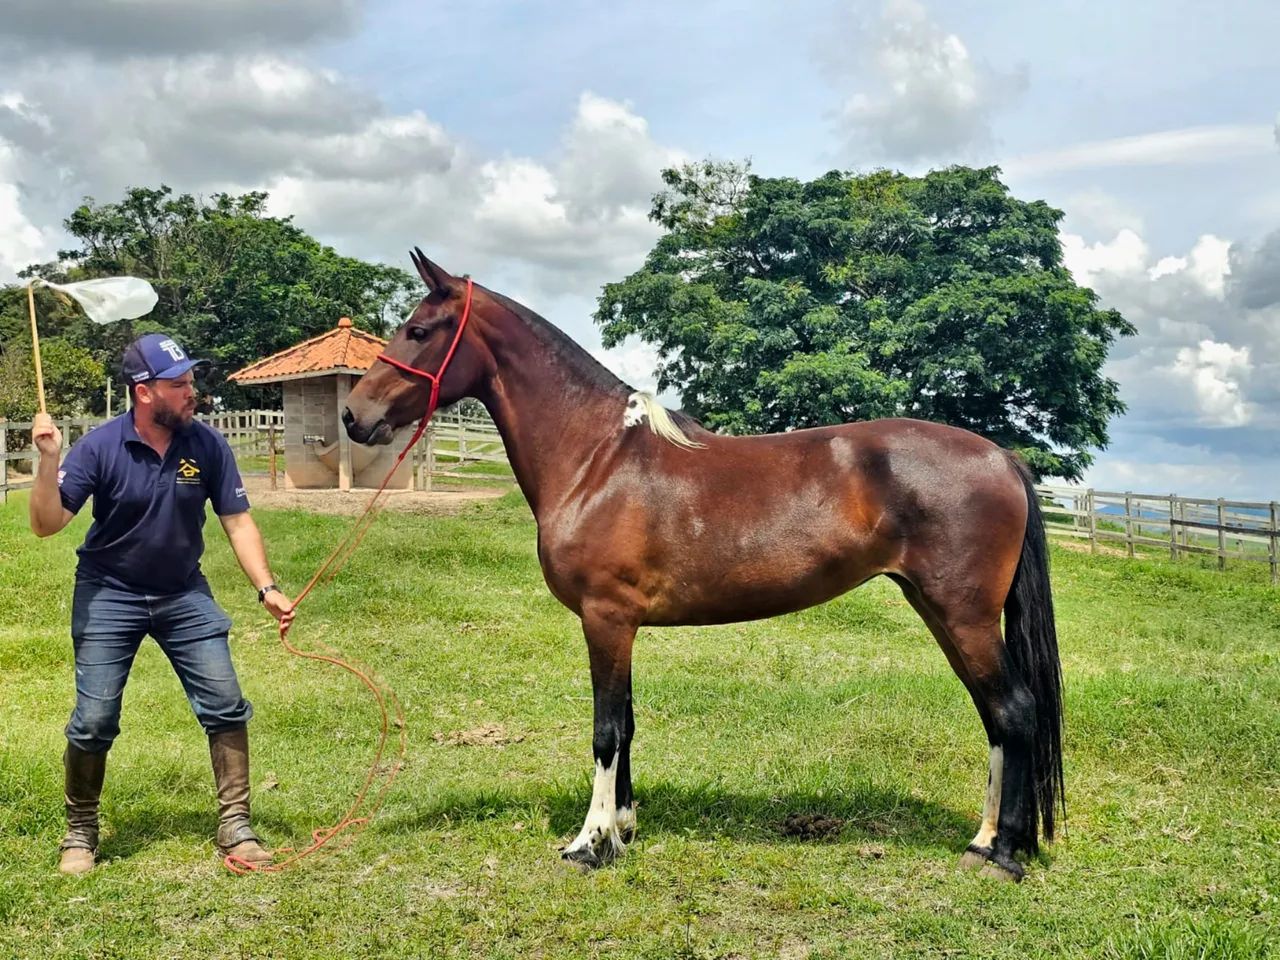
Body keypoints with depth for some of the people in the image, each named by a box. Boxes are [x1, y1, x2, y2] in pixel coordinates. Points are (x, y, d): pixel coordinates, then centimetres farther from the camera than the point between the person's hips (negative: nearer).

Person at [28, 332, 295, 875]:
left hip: (184, 595, 2)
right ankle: (80, 833, 21)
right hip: (109, 596, -2)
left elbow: (237, 522, -5)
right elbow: (46, 525, -16)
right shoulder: (100, 447, -16)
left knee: (226, 705, -4)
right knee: (94, 720, -1)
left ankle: (235, 827, 9)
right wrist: (49, 461, -32)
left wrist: (266, 589, -15)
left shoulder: (207, 445, -11)